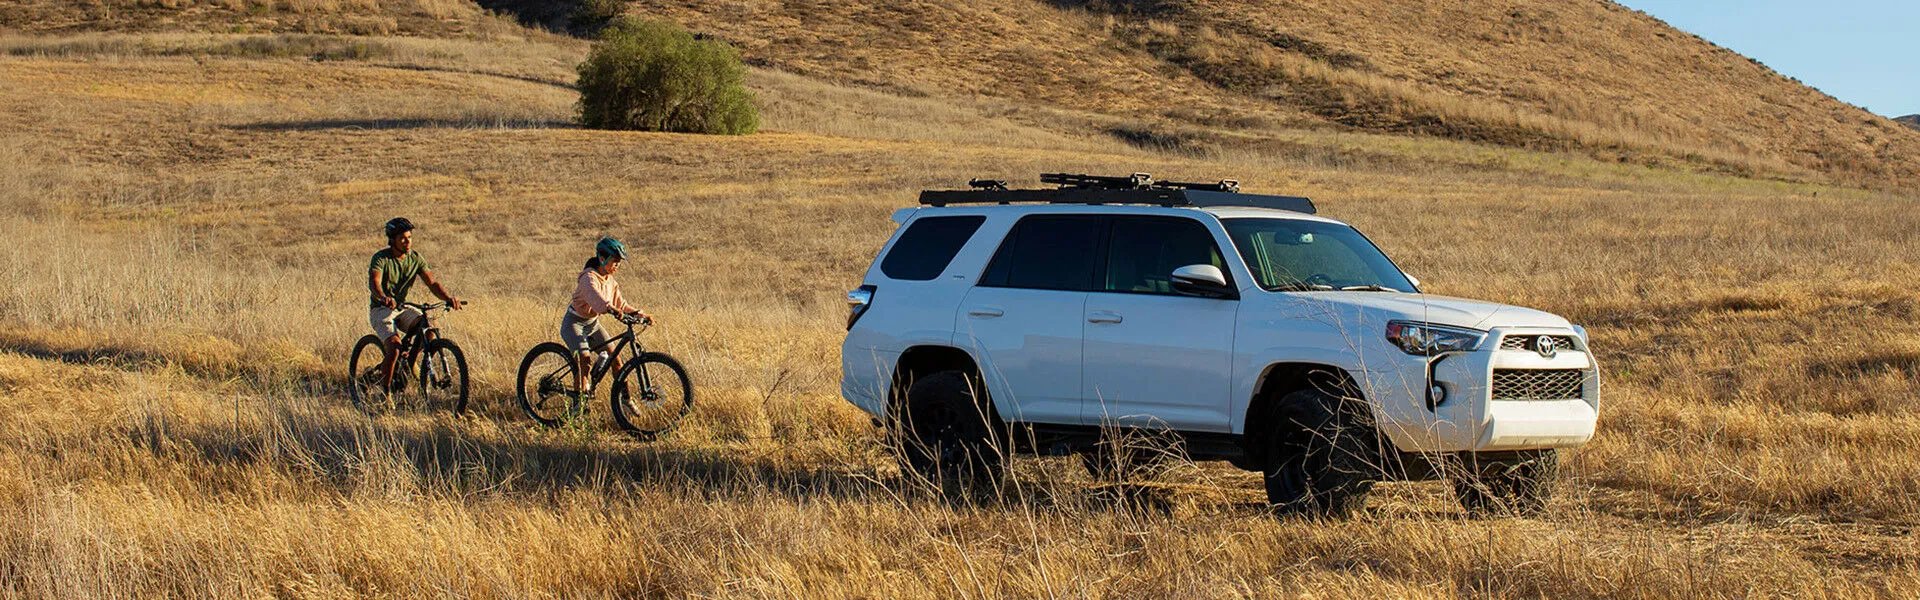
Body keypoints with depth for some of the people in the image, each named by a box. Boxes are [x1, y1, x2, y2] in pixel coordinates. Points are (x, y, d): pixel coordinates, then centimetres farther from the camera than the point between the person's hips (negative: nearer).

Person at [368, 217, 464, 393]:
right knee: (394, 348, -27)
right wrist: (384, 298, -54)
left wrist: (449, 298, -28)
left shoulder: (415, 259, -1)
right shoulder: (380, 258, -16)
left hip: (403, 307, 5)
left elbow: (432, 282, -8)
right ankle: (385, 391, -12)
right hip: (381, 310, -5)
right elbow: (374, 283, -32)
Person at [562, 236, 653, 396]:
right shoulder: (589, 278, -23)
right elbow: (595, 297, -44)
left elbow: (620, 304, 5)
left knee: (614, 357, -3)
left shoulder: (610, 281, 3)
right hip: (574, 323, -8)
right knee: (585, 359, -27)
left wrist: (638, 313, -11)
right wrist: (611, 309, -62)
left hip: (593, 324, 8)